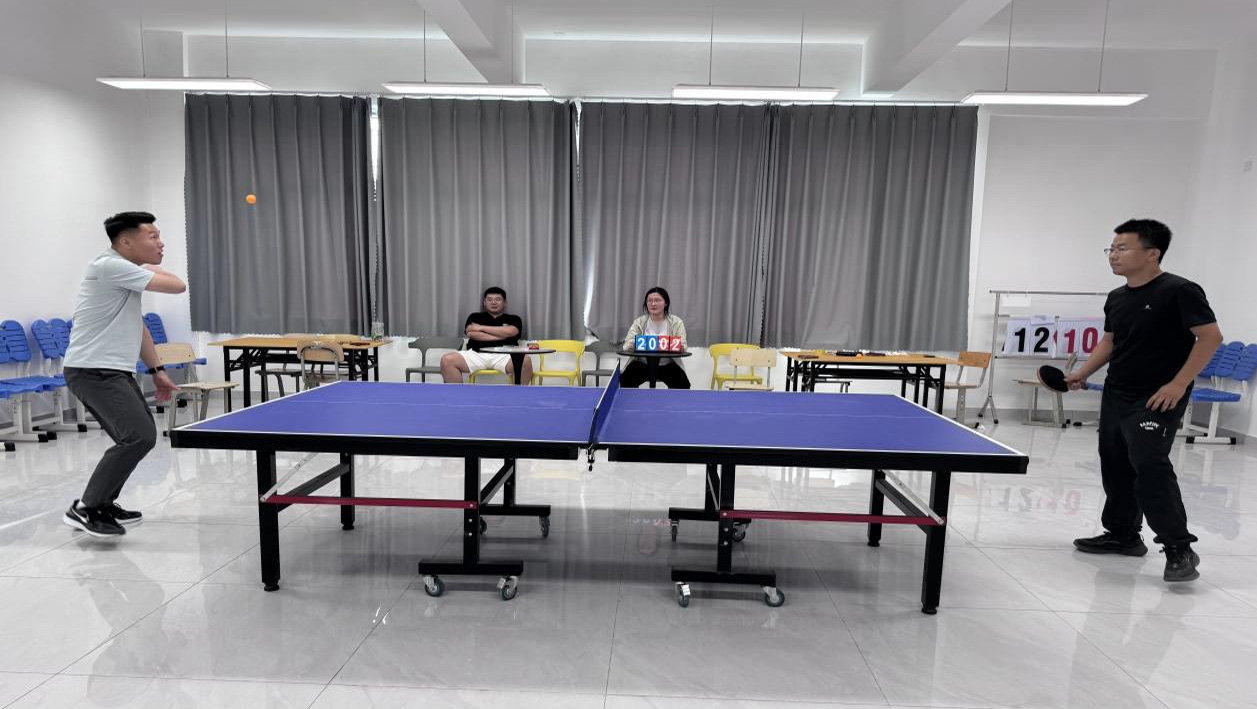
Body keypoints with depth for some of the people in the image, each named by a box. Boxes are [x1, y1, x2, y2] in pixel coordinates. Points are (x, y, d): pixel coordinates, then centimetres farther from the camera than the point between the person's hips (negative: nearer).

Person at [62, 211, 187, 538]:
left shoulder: (125, 271, 16)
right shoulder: (110, 266, -17)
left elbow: (136, 326, 22)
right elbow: (177, 286, -19)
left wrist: (156, 369, 20)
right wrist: (154, 268, 4)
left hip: (113, 371, 10)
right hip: (94, 371, -10)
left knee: (139, 435, 17)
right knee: (140, 436, -20)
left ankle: (105, 503, 27)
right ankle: (85, 509, -8)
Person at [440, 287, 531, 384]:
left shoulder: (513, 319, 22)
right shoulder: (475, 317, 24)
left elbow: (510, 332, -1)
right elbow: (471, 333, 4)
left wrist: (482, 327, 6)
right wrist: (501, 335, 3)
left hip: (504, 356, -1)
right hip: (477, 354, 1)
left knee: (525, 361, -36)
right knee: (447, 360, -26)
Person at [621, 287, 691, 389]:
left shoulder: (676, 322, 2)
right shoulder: (639, 322, 4)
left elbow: (683, 346, -5)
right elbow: (627, 346, -6)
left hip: (668, 365, 0)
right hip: (642, 364, 0)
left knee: (683, 384, -26)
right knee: (625, 379, -26)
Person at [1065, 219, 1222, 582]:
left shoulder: (1179, 291, -11)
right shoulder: (1116, 298, 10)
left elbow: (1211, 337, -13)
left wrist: (1178, 384, -19)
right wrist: (1082, 373, 7)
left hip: (1156, 400, -8)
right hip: (1115, 396, 8)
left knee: (1150, 467, -15)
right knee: (1115, 466, 13)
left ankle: (1179, 549, -1)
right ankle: (1123, 534, 27)